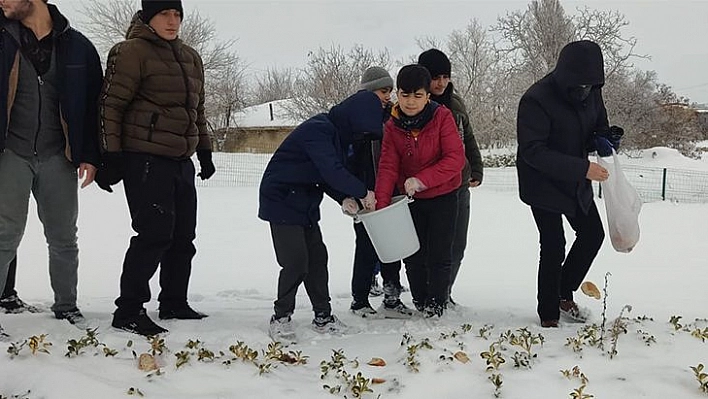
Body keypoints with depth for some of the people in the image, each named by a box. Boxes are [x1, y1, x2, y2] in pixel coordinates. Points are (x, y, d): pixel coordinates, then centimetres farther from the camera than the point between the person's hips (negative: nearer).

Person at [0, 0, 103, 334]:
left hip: (57, 157, 1)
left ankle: (66, 305, 24)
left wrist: (90, 155, -1)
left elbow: (93, 104, 6)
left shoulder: (77, 46, 4)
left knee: (63, 238, 9)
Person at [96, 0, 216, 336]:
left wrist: (204, 151, 22)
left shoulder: (191, 58, 16)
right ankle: (128, 311, -5)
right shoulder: (132, 52, -7)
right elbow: (111, 105, -11)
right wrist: (110, 157, -15)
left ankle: (174, 304, 24)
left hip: (181, 160, 8)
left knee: (183, 236, 11)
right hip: (145, 159, -8)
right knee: (154, 233, -13)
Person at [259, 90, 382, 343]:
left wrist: (344, 198, -9)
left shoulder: (338, 134, 7)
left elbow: (326, 176, 8)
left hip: (306, 204, 10)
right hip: (282, 201, -9)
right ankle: (281, 318, 3)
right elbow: (331, 171, -33)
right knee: (295, 262, -11)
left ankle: (323, 317, 17)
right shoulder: (317, 130, -24)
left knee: (317, 258, 9)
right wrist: (362, 192, -23)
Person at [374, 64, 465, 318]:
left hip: (442, 196, -3)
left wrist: (421, 180, -28)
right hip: (410, 200, 3)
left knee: (439, 254, 0)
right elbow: (388, 167, -10)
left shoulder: (442, 117, -16)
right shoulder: (392, 126, -5)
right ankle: (419, 302, 27)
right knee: (413, 255, 10)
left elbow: (456, 159, -20)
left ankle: (436, 303, 17)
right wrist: (382, 203, -24)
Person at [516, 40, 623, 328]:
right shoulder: (536, 100, -27)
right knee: (553, 247, -6)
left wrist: (602, 140, -15)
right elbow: (533, 151, -30)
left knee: (593, 234, 13)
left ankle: (564, 294, 31)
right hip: (543, 184, -7)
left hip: (576, 182, 7)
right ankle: (548, 315, 9)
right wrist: (583, 169, -35)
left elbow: (599, 128, 11)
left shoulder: (592, 92, -5)